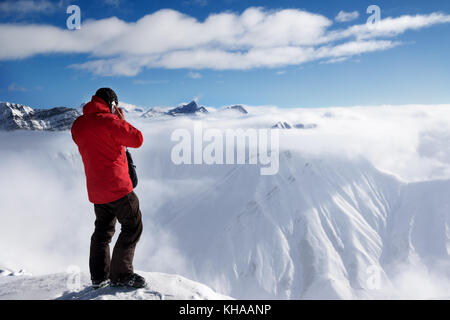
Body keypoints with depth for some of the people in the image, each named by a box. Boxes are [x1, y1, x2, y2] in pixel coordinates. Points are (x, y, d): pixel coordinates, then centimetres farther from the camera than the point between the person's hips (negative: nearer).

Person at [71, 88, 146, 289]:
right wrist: (122, 121, 1)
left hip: (95, 190, 8)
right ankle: (121, 274, 5)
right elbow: (137, 140, -11)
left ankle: (98, 276, 21)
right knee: (133, 226, 4)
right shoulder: (109, 121, -15)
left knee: (103, 230, 18)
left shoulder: (77, 125, 8)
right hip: (117, 186, -8)